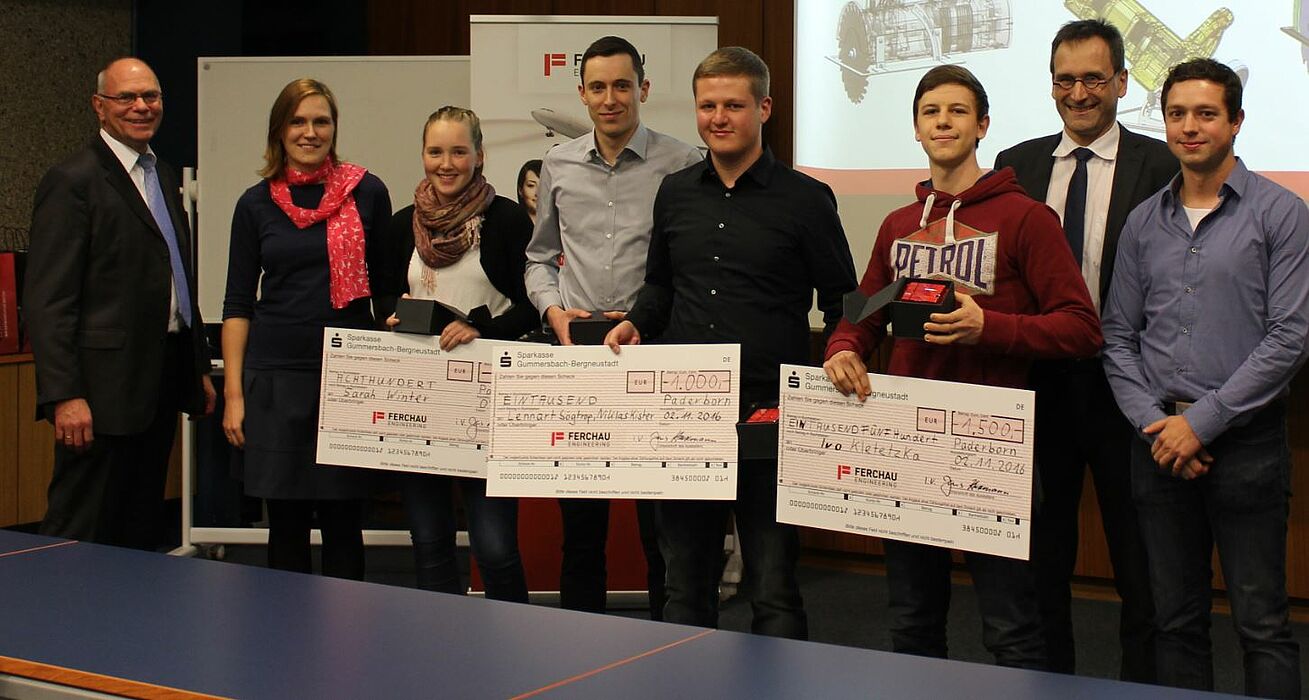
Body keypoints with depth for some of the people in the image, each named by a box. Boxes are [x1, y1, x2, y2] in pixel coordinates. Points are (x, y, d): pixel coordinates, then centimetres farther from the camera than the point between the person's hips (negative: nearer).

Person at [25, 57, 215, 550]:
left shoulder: (164, 178, 17)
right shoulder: (72, 181, -9)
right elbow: (47, 301, -14)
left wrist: (199, 368, 19)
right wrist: (64, 396, -21)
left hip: (162, 382, 8)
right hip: (104, 389, -8)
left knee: (142, 532, 13)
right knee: (82, 533, -4)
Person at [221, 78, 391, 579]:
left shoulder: (366, 194, 3)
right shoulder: (256, 204, 6)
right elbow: (238, 305, 7)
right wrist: (233, 393, 0)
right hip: (275, 378, 1)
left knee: (343, 520, 3)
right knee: (286, 521, 5)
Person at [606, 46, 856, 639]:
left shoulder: (806, 199, -2)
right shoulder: (675, 194, 11)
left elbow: (842, 305, 2)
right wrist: (637, 323, 4)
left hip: (770, 413, -4)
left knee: (772, 586, 2)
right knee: (685, 580, 14)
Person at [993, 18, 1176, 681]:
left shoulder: (1160, 167, -5)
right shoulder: (1017, 165, 7)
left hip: (1122, 384, -3)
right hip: (1039, 381, 4)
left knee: (1137, 553, 7)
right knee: (1044, 550, 15)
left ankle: (1141, 677, 19)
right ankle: (1049, 675, 28)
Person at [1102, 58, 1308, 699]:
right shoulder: (1144, 221, 11)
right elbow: (1118, 337, 11)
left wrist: (1203, 420, -12)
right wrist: (1154, 422, -4)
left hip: (1245, 440, -4)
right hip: (1159, 444, 4)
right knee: (1176, 619, 10)